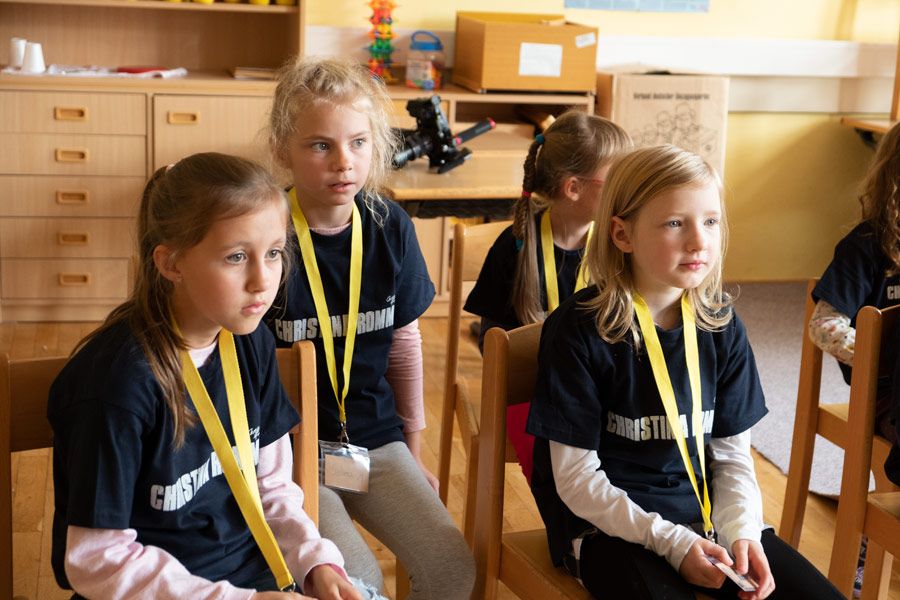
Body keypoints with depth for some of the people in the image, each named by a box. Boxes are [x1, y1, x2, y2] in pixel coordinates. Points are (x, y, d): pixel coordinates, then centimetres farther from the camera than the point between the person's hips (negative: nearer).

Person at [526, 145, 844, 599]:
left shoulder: (722, 328, 2)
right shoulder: (578, 330, -13)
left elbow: (733, 455, 7)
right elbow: (576, 478, -12)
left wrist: (741, 531, -11)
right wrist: (671, 542, -19)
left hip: (705, 513, 5)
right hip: (607, 521, -5)